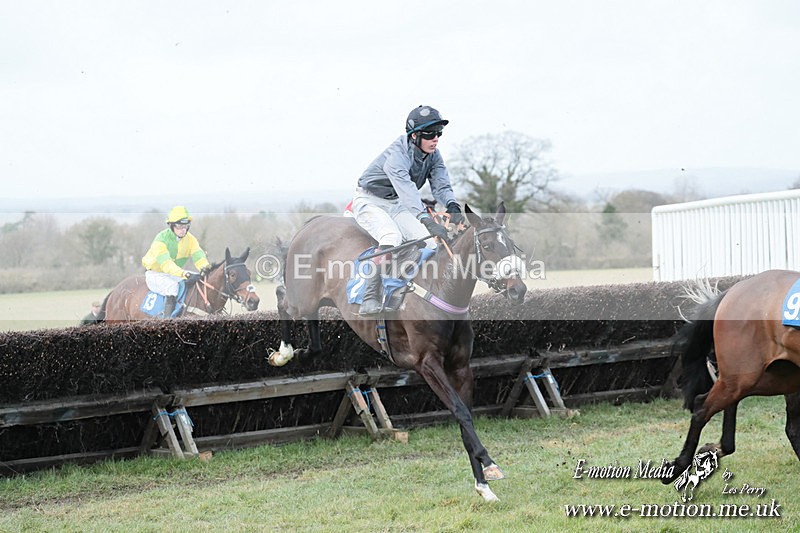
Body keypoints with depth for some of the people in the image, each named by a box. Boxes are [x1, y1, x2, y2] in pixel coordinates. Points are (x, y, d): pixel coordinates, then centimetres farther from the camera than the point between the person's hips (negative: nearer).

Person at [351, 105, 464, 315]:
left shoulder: (433, 156, -5)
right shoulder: (397, 155, -31)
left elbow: (441, 185, -12)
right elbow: (406, 189, -44)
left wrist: (452, 207, -35)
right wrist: (427, 220, -57)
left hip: (395, 205, 7)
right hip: (369, 202, -7)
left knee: (428, 242, -14)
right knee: (392, 236, -34)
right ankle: (370, 298, -34)